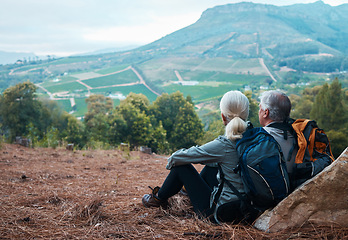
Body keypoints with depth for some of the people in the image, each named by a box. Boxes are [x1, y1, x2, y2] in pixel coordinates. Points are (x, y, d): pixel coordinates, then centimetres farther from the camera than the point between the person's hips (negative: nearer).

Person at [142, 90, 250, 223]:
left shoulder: (223, 145, -22)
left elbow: (176, 158, -10)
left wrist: (171, 161, 11)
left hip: (220, 213, -6)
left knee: (182, 165, 8)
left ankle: (159, 198, 33)